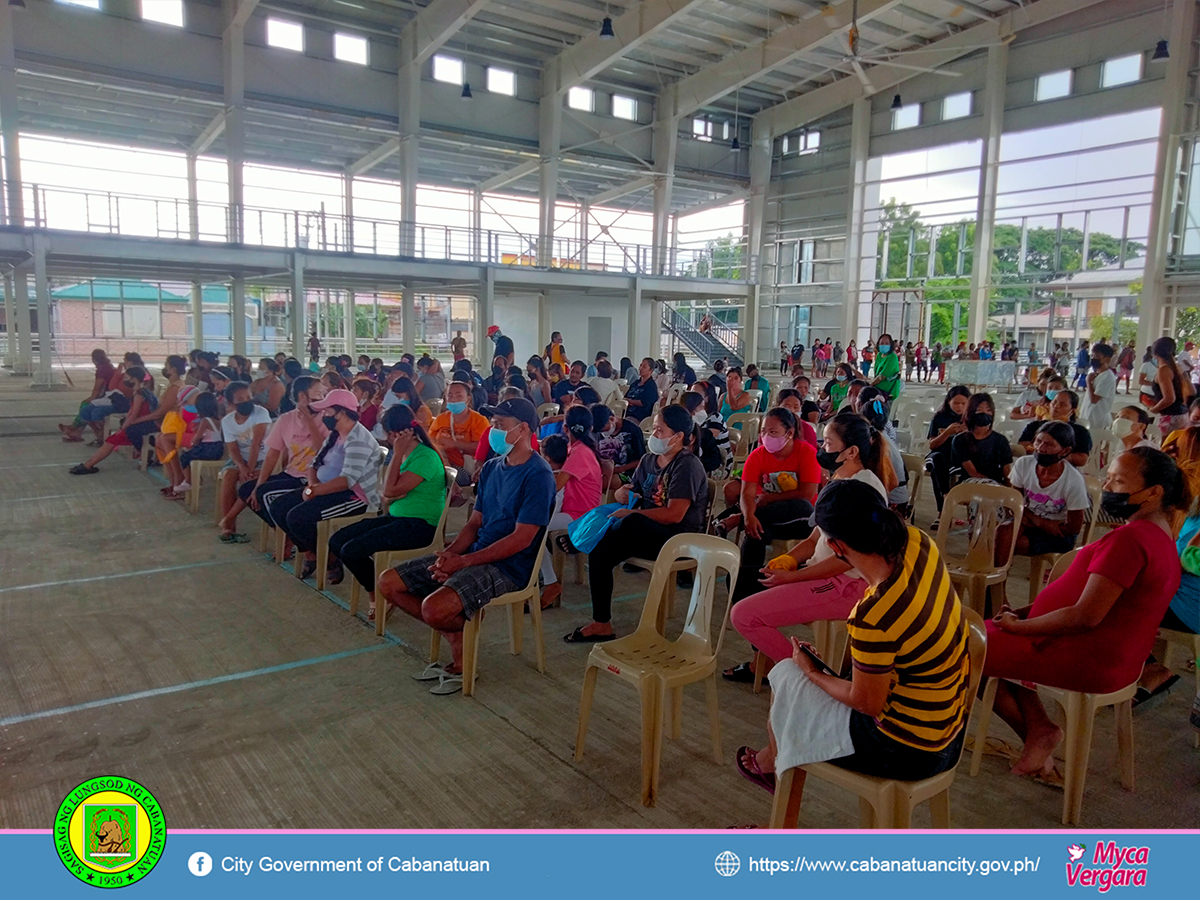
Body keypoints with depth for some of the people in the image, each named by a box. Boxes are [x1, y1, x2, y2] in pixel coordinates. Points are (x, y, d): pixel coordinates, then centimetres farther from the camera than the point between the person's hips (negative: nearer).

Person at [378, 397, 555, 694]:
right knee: (388, 584, 1)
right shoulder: (491, 467, 13)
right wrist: (450, 553, -7)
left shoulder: (538, 475, -14)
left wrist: (463, 561, -19)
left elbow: (521, 539, -19)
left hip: (508, 566, -9)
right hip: (474, 555, 9)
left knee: (434, 608, -30)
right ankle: (456, 635, 8)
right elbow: (475, 522, 13)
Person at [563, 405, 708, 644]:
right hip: (646, 534, 8)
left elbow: (674, 515, -22)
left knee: (632, 523, -37)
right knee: (598, 551, -15)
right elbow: (634, 493, 21)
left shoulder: (688, 466, -12)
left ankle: (589, 539, -9)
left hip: (679, 539, -8)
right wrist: (623, 493, -4)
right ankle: (601, 624, -8)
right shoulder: (648, 460, 12)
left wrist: (630, 514, -18)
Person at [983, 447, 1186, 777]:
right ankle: (1039, 727, 11)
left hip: (1086, 662, -11)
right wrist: (1023, 613, 8)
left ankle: (1038, 731, 8)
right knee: (993, 632, 20)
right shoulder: (1159, 535, 10)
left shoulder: (1130, 539, -25)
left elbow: (1085, 617, -28)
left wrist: (1018, 625, -14)